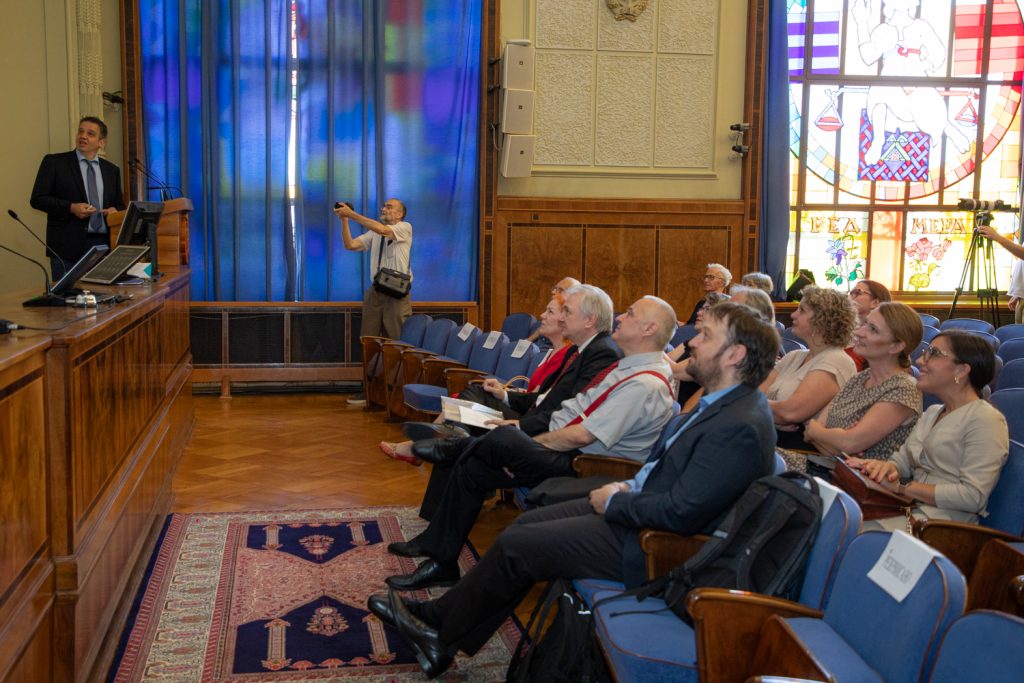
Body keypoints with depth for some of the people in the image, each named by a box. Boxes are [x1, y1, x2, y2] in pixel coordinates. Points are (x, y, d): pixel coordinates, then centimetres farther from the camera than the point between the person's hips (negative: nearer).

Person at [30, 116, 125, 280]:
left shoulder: (112, 170, 15)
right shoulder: (54, 162, 4)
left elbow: (120, 205, 21)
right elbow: (37, 199, -1)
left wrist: (115, 210, -4)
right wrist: (71, 208, -15)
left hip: (104, 245, 3)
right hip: (68, 246, -3)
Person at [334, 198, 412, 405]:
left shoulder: (405, 228, 0)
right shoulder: (373, 234, 17)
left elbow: (381, 229, -17)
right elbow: (350, 245, 6)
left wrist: (352, 213, -18)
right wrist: (345, 220, -5)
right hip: (375, 292, 6)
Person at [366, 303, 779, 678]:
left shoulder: (740, 427, -26)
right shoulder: (722, 403, 6)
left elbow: (682, 512, -29)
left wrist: (614, 502, -15)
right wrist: (629, 486, 2)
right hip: (635, 507, 10)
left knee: (514, 545, -5)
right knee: (528, 523, 10)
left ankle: (441, 634, 18)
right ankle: (441, 620, 18)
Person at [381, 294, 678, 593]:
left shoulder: (646, 385, -18)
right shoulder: (629, 366, 13)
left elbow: (581, 435, -22)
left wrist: (527, 442, -12)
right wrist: (525, 430, 8)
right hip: (562, 445, 10)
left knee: (504, 438, -26)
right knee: (472, 468, 0)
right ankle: (441, 561, 6)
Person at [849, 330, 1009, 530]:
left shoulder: (985, 420, -6)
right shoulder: (932, 413, 22)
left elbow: (973, 496, -16)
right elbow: (903, 458, 20)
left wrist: (901, 487, -15)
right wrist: (889, 466, -6)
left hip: (944, 517, -7)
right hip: (909, 507, 7)